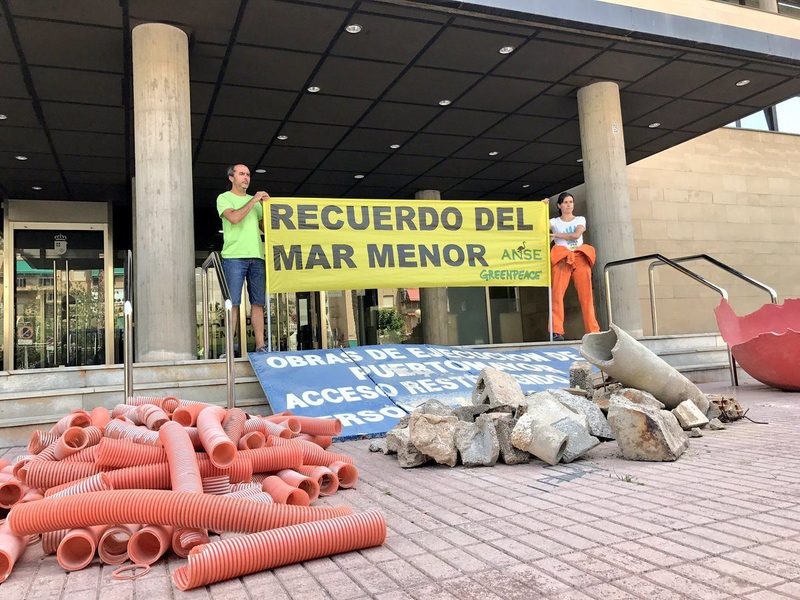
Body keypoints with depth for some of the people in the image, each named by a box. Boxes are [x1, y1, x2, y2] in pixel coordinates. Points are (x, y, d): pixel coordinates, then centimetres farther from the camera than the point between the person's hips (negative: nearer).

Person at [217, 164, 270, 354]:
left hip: (257, 256, 5)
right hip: (234, 257, -5)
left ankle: (260, 345, 2)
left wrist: (265, 205, 3)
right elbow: (234, 218, -12)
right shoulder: (224, 198, 6)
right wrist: (253, 201, -9)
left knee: (258, 302, 1)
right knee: (233, 303, -7)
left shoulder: (255, 200, 21)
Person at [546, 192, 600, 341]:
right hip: (561, 259, -1)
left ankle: (593, 330, -9)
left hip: (580, 258, 1)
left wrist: (556, 235, -1)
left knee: (586, 295, -8)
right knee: (557, 294, -15)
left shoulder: (580, 219, 19)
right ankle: (557, 331, -20)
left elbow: (576, 235, 0)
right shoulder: (554, 222, 16)